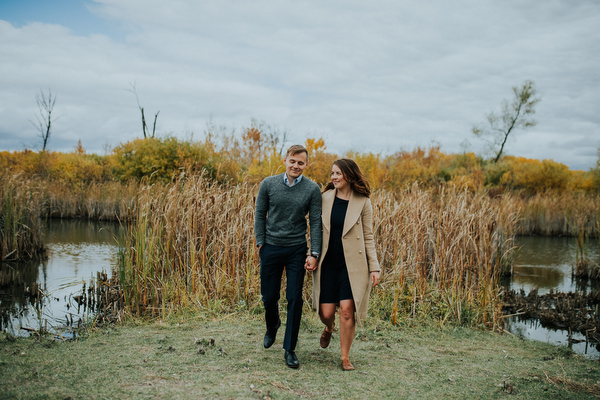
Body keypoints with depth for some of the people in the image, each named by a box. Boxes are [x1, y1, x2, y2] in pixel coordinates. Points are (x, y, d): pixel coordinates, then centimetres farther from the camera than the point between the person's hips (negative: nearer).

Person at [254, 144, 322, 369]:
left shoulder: (312, 189, -3)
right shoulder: (268, 184, -1)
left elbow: (315, 223, -3)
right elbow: (260, 214, 5)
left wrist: (314, 253, -9)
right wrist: (260, 243, -1)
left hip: (297, 250, -1)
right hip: (271, 248, 1)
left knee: (295, 299, -2)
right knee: (269, 297, 9)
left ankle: (290, 349, 10)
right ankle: (272, 327, 43)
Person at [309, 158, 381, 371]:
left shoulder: (362, 202, -3)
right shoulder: (325, 198, 3)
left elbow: (368, 238, 1)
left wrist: (374, 267, -3)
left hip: (352, 264, -2)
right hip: (328, 263, 2)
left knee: (347, 310, -7)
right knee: (326, 312, 2)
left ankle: (345, 357, 11)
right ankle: (328, 329, 41)